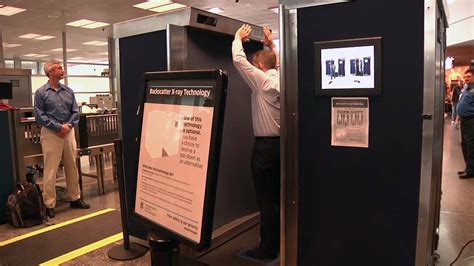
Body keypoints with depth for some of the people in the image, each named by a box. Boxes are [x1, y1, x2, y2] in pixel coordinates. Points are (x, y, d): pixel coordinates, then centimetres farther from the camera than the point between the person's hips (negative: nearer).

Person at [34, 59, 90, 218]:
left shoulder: (68, 91, 9)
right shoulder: (41, 92, -4)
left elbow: (75, 112, 7)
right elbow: (40, 116, -9)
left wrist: (68, 125, -10)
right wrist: (59, 127, -15)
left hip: (69, 132, 5)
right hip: (51, 133, -4)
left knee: (72, 167, 12)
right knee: (50, 171, -2)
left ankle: (75, 198, 24)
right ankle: (49, 205, 8)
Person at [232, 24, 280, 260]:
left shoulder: (262, 81, -12)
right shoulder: (281, 79, 7)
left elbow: (239, 60, -10)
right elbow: (280, 61, 29)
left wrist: (238, 38, 6)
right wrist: (271, 44, 34)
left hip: (265, 145, -8)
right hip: (280, 143, 8)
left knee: (266, 199, -1)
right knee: (278, 196, 17)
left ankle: (268, 248, 10)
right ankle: (280, 241, 30)